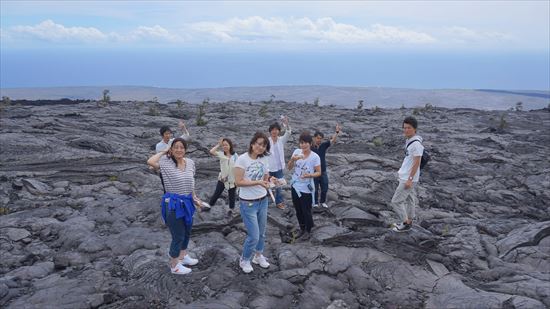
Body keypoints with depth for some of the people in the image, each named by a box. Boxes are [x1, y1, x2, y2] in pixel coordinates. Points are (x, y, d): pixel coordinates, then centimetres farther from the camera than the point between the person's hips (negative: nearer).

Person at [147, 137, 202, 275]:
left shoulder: (190, 163, 0)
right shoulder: (166, 162, -15)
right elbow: (150, 162, -34)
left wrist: (194, 198, 14)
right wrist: (163, 151, -19)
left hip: (187, 202, 7)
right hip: (173, 204, -6)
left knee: (186, 232, 24)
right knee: (178, 235, 5)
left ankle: (183, 257, 47)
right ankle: (174, 266, 25)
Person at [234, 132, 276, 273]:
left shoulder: (263, 159, 1)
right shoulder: (242, 159, -16)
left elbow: (264, 179, 8)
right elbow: (238, 182, -19)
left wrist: (269, 180, -15)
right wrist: (258, 182, -24)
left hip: (263, 201, 6)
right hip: (248, 203, -6)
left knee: (261, 233, 18)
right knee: (254, 236, -2)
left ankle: (258, 255, 41)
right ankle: (244, 260, 22)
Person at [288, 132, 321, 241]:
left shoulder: (315, 157, -16)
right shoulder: (296, 152, -4)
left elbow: (319, 173, -10)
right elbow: (289, 168, 0)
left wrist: (309, 175, -28)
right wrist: (293, 159, -20)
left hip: (306, 189, -4)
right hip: (295, 186, 5)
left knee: (306, 211, 8)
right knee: (298, 210, 18)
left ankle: (308, 231, 30)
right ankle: (302, 228, 38)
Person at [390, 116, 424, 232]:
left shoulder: (416, 143, -21)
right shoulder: (409, 141, 7)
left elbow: (417, 163, -21)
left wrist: (409, 179, -21)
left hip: (409, 178, -9)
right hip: (405, 177, 9)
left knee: (396, 201, -3)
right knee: (409, 199, 17)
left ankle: (406, 224, 9)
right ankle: (408, 222, 27)